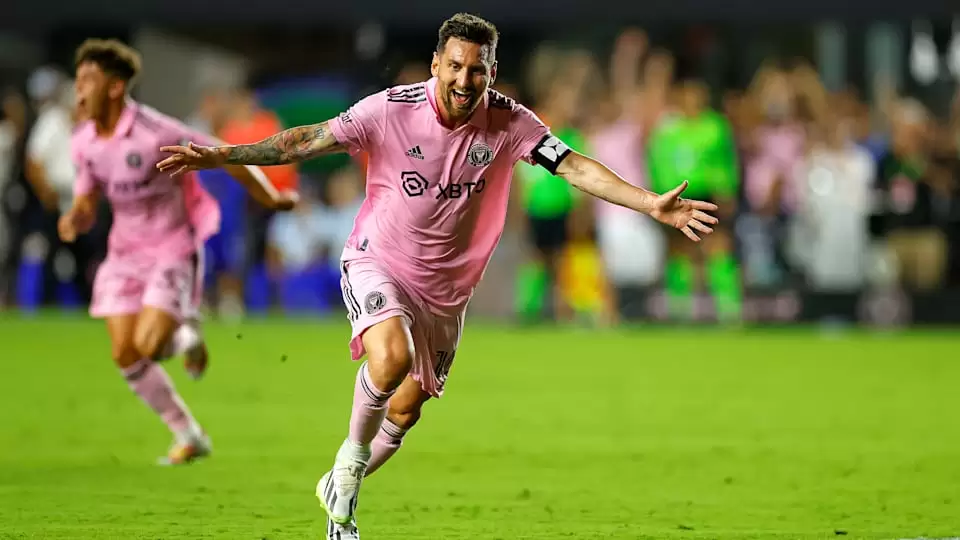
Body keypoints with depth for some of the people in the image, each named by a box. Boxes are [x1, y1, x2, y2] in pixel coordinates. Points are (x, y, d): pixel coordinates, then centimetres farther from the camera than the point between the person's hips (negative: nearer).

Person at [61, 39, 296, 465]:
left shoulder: (156, 133, -23)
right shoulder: (84, 143, -3)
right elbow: (86, 202, 8)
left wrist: (271, 200, -4)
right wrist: (74, 221, -17)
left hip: (173, 250, -6)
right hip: (125, 254, 6)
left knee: (148, 346, -21)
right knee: (125, 356, -1)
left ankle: (185, 335, 17)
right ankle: (189, 438, 16)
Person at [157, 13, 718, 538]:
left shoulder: (508, 122, -13)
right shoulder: (392, 109, -19)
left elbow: (575, 166, -16)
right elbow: (309, 141, -14)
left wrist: (651, 204, -27)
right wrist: (221, 156, -20)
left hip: (446, 288, 4)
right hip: (377, 263, -3)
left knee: (405, 412, 11)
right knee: (392, 359, -33)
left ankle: (341, 489, 38)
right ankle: (353, 456, -5)